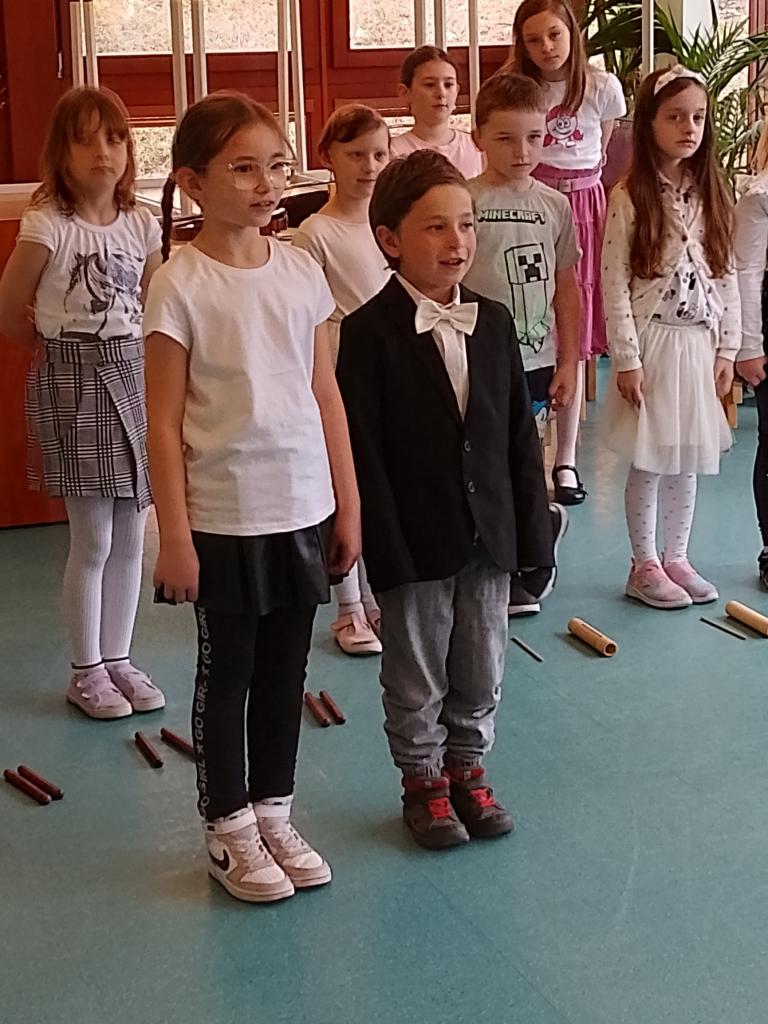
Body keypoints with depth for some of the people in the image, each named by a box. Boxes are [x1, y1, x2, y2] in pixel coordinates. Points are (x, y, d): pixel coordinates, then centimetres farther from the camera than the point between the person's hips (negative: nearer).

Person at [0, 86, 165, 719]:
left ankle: (118, 658, 23)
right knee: (93, 541, 1)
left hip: (133, 375, 5)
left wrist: (120, 354, 7)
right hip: (73, 381, -5)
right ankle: (87, 671, 15)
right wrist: (66, 353, 4)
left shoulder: (141, 225, 3)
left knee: (130, 537, 9)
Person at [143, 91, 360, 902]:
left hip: (303, 507, 5)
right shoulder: (181, 285, -11)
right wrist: (174, 535, -12)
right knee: (226, 674, 9)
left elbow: (325, 396, 7)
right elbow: (165, 422, -10)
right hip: (223, 517, -4)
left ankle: (273, 814, 31)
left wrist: (348, 505, 8)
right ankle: (229, 832, 24)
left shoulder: (302, 271, 2)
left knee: (285, 670, 15)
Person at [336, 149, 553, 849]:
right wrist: (387, 551, -16)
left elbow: (521, 435, 7)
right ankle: (424, 781, 29)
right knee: (417, 677, 11)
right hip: (416, 543, -4)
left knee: (482, 672, 16)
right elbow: (363, 450, -14)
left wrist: (532, 530, 4)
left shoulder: (494, 323, 4)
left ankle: (467, 767, 35)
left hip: (488, 534, 5)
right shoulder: (369, 332, -12)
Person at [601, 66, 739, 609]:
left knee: (688, 458, 12)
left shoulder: (712, 196, 6)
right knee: (649, 459, 3)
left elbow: (727, 277, 8)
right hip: (652, 342, -4)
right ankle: (645, 565, 16)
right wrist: (627, 359, -13)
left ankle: (676, 557, 25)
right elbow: (615, 285, -10)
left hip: (700, 342, 5)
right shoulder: (629, 198, -9)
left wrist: (727, 349, 4)